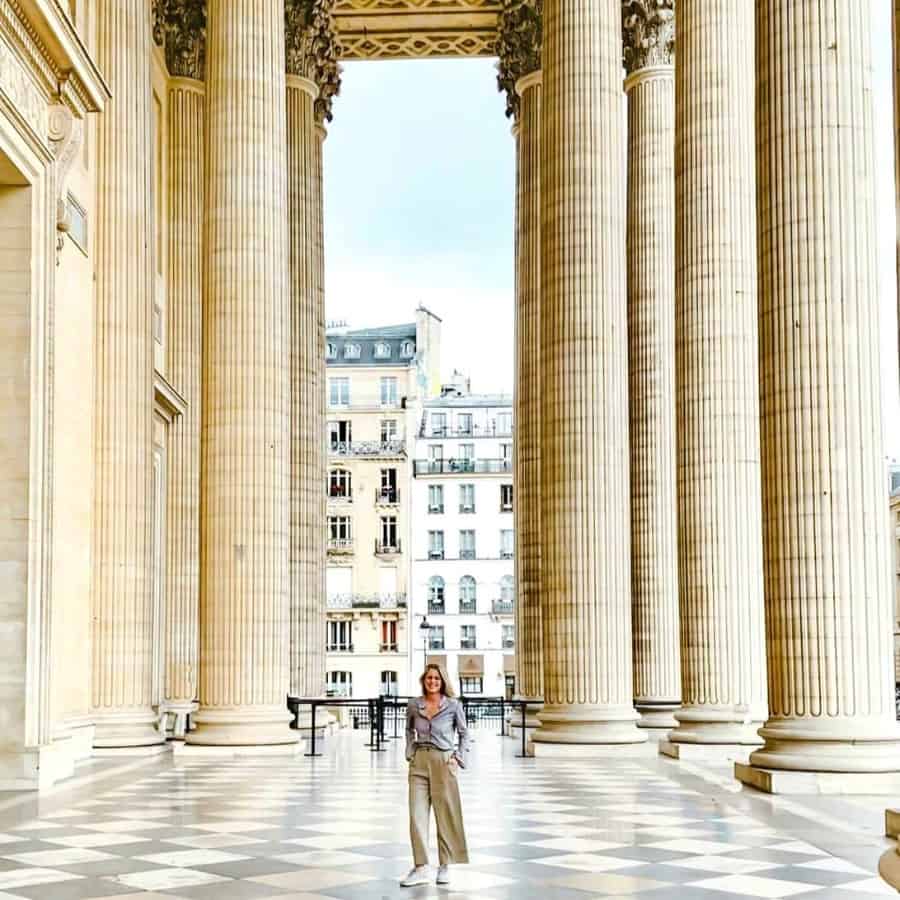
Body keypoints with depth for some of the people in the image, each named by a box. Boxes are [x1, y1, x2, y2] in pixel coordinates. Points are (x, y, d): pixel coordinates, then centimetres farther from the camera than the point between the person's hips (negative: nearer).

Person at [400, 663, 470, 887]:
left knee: (446, 814, 3)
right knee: (417, 815, -5)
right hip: (419, 762, 2)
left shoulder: (453, 705, -2)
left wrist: (459, 759, 0)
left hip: (443, 763, -2)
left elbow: (464, 734, 10)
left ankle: (445, 866, 16)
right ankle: (420, 868, -2)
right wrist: (410, 753, 12)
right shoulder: (414, 705, 4)